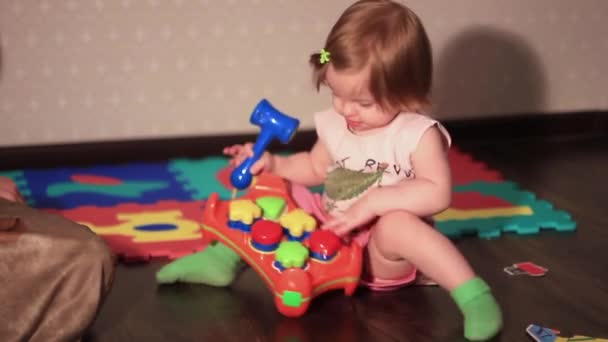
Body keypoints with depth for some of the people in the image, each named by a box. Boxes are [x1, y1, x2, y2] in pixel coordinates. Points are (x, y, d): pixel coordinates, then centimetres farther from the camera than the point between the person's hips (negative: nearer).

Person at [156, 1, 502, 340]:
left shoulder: (419, 134, -18)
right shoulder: (335, 125, 1)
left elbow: (438, 194, -27)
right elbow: (316, 168, 19)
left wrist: (373, 201, -32)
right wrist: (273, 163, 1)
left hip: (380, 253, -6)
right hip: (332, 233, 7)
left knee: (396, 224, -40)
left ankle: (472, 295, -35)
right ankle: (224, 258, 10)